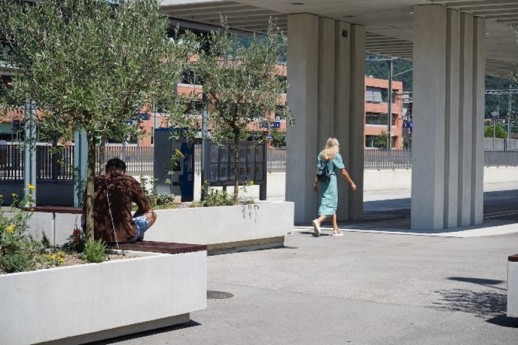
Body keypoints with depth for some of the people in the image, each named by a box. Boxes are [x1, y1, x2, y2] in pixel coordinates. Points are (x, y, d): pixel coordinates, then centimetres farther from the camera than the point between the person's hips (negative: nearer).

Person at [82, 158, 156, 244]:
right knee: (151, 215, 24)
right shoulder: (130, 182, 4)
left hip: (96, 236, 3)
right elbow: (146, 208, 16)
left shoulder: (95, 182, 10)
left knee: (85, 218, 37)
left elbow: (85, 213, 20)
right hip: (124, 236, -3)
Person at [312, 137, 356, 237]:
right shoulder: (336, 156, -5)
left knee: (333, 204, 13)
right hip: (331, 181, -6)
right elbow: (343, 172, -4)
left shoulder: (321, 155, 9)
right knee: (330, 204, -4)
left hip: (322, 181, 6)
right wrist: (351, 183, 3)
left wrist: (315, 183, 7)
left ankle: (335, 229, 15)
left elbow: (318, 170, 5)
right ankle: (318, 221, -27)